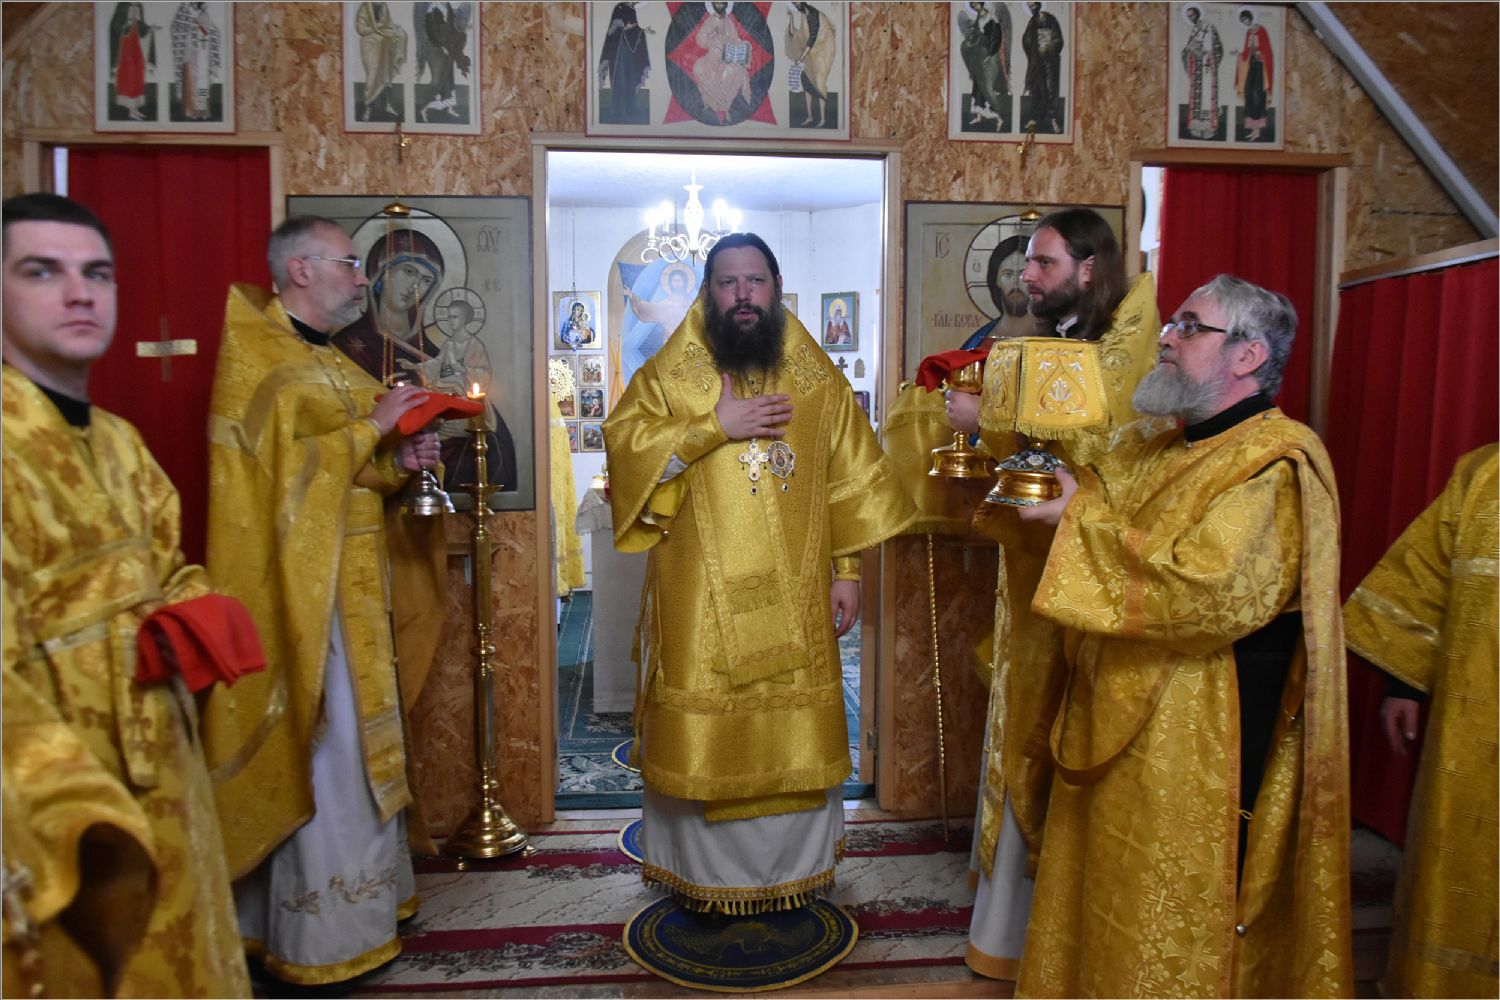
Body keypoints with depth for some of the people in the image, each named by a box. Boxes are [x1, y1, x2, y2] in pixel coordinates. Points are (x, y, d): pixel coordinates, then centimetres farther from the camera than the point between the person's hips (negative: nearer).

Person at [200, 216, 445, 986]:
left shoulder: (331, 363, 17)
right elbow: (282, 465, -21)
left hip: (352, 586, 9)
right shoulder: (255, 359, -10)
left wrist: (402, 461, 1)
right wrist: (372, 425, -16)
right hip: (302, 589, -9)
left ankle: (366, 892, 29)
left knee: (357, 741, 15)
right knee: (323, 752, -3)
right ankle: (323, 934, 11)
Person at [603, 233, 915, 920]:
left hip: (794, 593, 2)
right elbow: (623, 443, -9)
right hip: (702, 595, -1)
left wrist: (847, 569, 2)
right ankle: (704, 872, 24)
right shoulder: (670, 372, 3)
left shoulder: (818, 377, 7)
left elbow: (848, 477, 7)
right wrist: (715, 427, -17)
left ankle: (793, 865, 30)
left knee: (796, 728, 10)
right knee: (703, 729, 4)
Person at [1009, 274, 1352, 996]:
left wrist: (1081, 518, -21)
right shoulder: (1154, 447, 10)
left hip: (1201, 752, -8)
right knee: (1101, 912, 20)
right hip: (1121, 727, 8)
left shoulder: (1279, 462, -16)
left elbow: (1204, 592, -28)